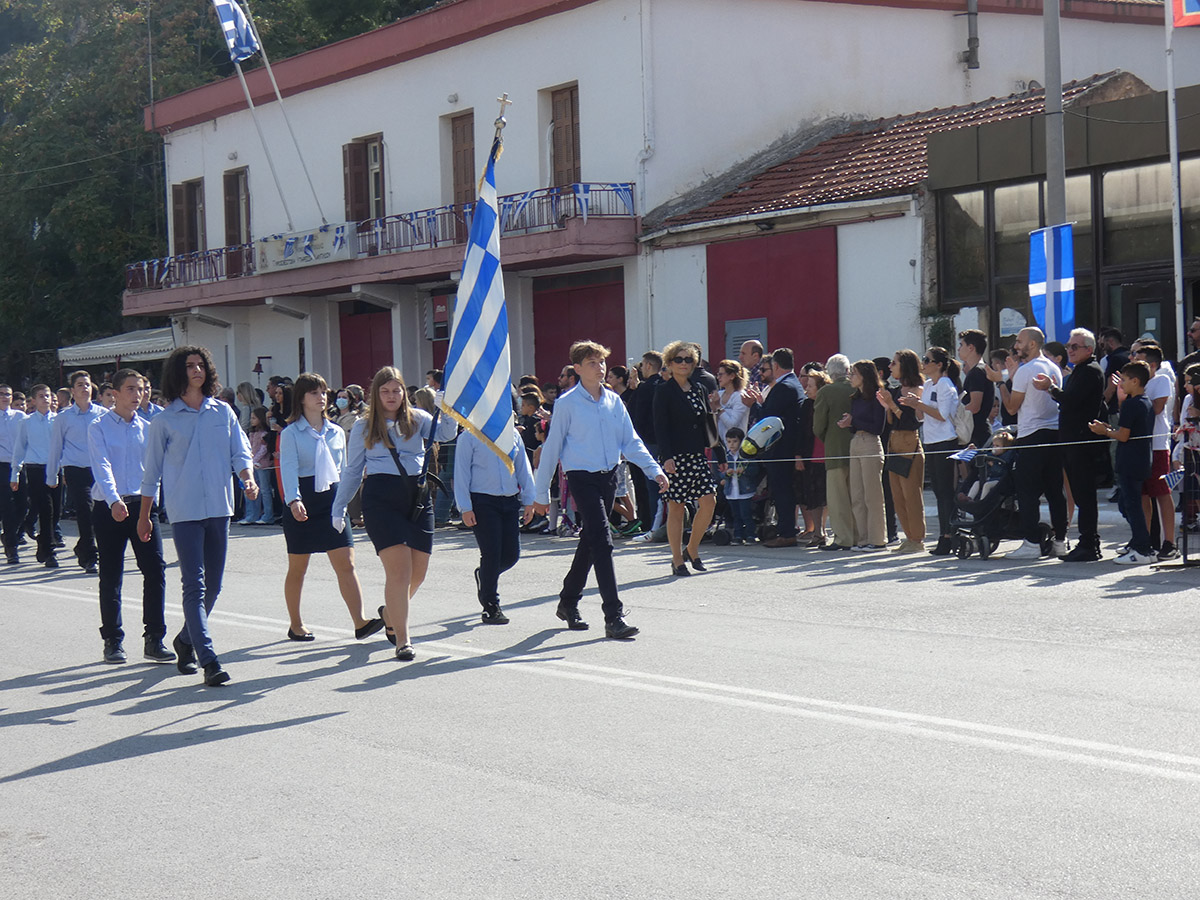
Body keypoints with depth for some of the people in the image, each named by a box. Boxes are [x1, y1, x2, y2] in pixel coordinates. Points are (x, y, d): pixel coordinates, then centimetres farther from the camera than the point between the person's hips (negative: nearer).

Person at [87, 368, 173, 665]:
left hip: (141, 504, 3)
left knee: (155, 569, -6)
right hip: (109, 507, -3)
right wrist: (114, 500, -28)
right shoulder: (99, 427, -1)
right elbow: (101, 466, -13)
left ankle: (154, 640, 1)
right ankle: (112, 641, 14)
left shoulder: (147, 428, 10)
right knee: (110, 576, 3)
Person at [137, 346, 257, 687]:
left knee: (213, 585, 11)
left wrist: (247, 479, -13)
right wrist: (144, 516, 10)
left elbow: (240, 452, 8)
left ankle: (186, 640, 33)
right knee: (195, 585, -11)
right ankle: (208, 660, -16)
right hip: (184, 511, -4)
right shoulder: (165, 420, 2)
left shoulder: (223, 412, 8)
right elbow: (152, 471, 8)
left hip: (219, 507, 4)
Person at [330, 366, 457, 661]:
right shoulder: (364, 427, 11)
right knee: (399, 569, -13)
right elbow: (352, 471, 15)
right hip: (381, 497, -3)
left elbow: (446, 433, -4)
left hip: (417, 496, 3)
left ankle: (391, 612, 35)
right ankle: (402, 640, -7)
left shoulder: (417, 419, 13)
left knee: (418, 572, 5)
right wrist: (338, 509, 12)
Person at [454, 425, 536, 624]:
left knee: (511, 554, 1)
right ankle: (491, 607, 4)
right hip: (483, 501, -5)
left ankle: (484, 576, 32)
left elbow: (523, 469, 17)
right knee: (491, 553, -7)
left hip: (510, 501, 5)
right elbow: (461, 473, -2)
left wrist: (529, 501, 11)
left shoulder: (513, 435, 12)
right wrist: (465, 508, -8)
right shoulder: (469, 437, -1)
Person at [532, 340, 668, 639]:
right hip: (582, 478, -6)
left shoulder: (614, 401, 8)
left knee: (590, 542, 16)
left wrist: (654, 470, -3)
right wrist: (541, 493, 2)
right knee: (602, 542, -14)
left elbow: (630, 441, 11)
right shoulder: (567, 404, -7)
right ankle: (614, 617, -16)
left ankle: (568, 602, 35)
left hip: (609, 476, 6)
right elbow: (552, 448, -2)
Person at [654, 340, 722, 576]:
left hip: (697, 455, 5)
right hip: (674, 456, -5)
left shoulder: (699, 389, 14)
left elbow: (707, 424, 18)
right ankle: (678, 560, 7)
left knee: (709, 500, -7)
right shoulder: (664, 391, -3)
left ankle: (692, 550, 11)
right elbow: (660, 427, -9)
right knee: (676, 507, -2)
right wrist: (667, 457, -20)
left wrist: (720, 452, 14)